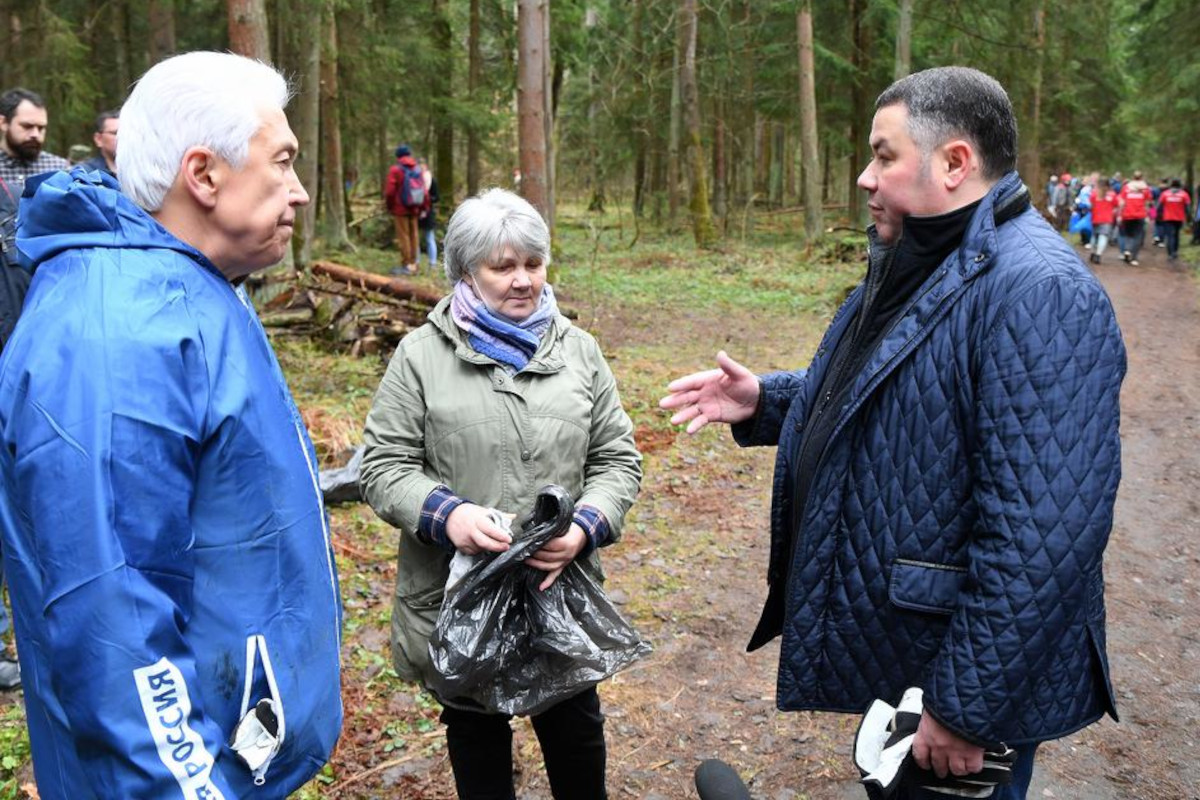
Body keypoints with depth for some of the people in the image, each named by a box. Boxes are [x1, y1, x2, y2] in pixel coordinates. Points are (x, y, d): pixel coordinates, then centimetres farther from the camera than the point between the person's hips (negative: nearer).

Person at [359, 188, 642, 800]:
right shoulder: (422, 354, -4)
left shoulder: (577, 350, 3)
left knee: (575, 725, 17)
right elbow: (383, 465, -5)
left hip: (563, 588, 2)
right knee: (475, 727, 20)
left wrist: (586, 528, -14)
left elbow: (617, 457, 4)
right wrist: (446, 514, -23)